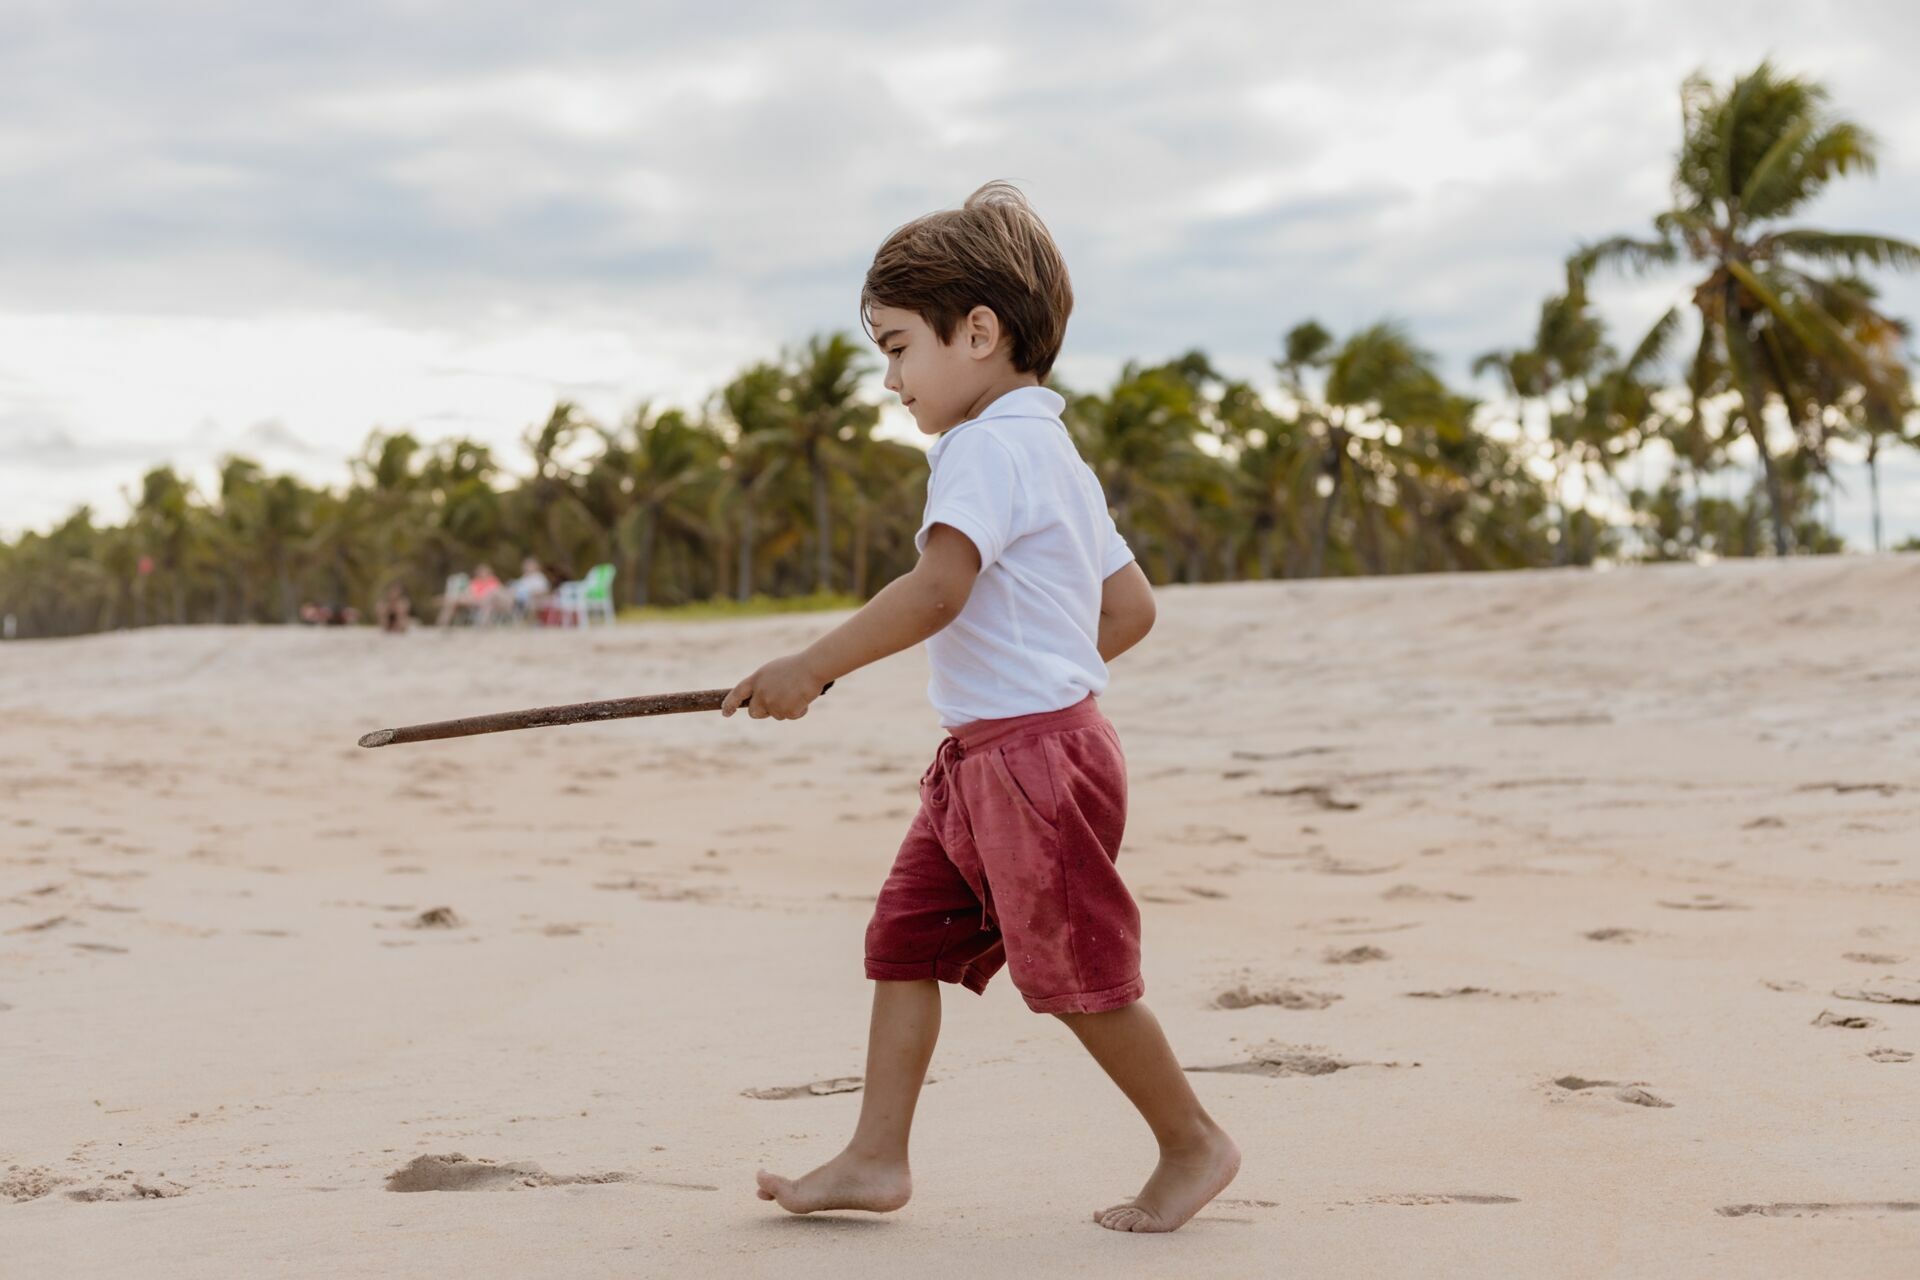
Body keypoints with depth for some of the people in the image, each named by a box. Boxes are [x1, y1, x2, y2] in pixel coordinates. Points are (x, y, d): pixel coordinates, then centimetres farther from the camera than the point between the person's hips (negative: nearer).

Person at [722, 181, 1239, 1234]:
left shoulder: (990, 444, -15)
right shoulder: (1054, 453, 18)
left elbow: (937, 590, -28)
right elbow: (1131, 607, 20)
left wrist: (810, 667, -24)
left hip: (1034, 756, -10)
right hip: (980, 760, 10)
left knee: (1077, 975, 0)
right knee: (905, 940, 7)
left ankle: (1193, 1144, 16)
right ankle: (876, 1157, 8)